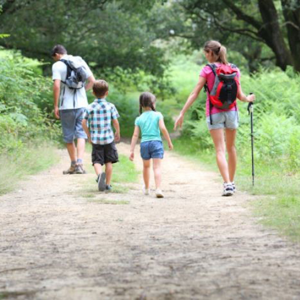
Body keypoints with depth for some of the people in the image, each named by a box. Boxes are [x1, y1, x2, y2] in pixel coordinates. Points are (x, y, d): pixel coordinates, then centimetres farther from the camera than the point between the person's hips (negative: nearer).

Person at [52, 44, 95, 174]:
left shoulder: (57, 65, -5)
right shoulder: (80, 61, 9)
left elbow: (56, 86, -14)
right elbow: (92, 81, 8)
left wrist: (55, 106, -9)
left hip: (66, 106, -3)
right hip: (82, 104, 3)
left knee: (68, 136, 10)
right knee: (81, 134, 3)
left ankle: (74, 165, 18)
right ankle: (79, 164, -13)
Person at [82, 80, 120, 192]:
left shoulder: (90, 107, -2)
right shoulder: (110, 106, -5)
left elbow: (84, 123, -3)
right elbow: (115, 122, -3)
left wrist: (89, 136, 10)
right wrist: (117, 133, 15)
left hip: (96, 139, 0)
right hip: (108, 138, 0)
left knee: (97, 161, 2)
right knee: (109, 161, 12)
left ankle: (100, 174, -30)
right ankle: (107, 184, 15)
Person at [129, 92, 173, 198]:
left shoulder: (139, 119, 7)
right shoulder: (157, 115, 0)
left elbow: (135, 135, 4)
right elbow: (163, 128, -11)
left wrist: (132, 150, 3)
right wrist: (169, 142, -2)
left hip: (144, 143, 3)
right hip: (156, 142, -3)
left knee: (146, 166, 22)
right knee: (157, 167, -8)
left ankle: (147, 188, 38)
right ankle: (158, 189, -25)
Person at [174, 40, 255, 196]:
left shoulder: (207, 70, -7)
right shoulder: (234, 69, 3)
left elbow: (195, 93, -9)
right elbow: (240, 96, 3)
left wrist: (182, 113, -7)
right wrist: (249, 99, 26)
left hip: (214, 113, -3)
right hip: (231, 112, 3)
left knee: (220, 150, -4)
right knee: (231, 147, 18)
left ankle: (227, 184, -17)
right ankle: (231, 182, 27)